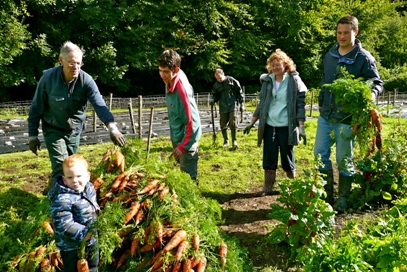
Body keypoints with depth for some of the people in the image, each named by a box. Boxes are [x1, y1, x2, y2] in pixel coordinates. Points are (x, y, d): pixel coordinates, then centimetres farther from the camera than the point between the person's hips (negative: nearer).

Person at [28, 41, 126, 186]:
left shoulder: (86, 80, -18)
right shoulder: (48, 78, -20)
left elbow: (99, 104, -31)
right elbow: (36, 109, -10)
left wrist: (112, 127, -46)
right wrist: (33, 135, -8)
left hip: (75, 130, 3)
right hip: (54, 130, -3)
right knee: (61, 170, -10)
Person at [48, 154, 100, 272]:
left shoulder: (89, 188, -6)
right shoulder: (62, 199, -31)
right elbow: (64, 225, -33)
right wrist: (83, 233, -33)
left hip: (91, 239, 7)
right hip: (72, 245, -7)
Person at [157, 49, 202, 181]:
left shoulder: (182, 89, -30)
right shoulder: (170, 79, -4)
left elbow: (192, 121, -27)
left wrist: (183, 146, -22)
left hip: (186, 138, -9)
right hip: (176, 135, 9)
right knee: (182, 170, 23)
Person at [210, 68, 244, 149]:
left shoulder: (231, 80, -3)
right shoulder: (216, 85, 7)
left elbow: (239, 92, 2)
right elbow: (216, 95, 16)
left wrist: (241, 103, 1)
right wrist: (213, 100, -7)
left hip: (232, 106, -3)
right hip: (223, 107, 3)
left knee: (233, 123, -9)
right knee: (223, 125, 6)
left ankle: (234, 141, 5)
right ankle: (226, 141, 24)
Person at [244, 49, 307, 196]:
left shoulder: (294, 80, -5)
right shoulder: (267, 81, 7)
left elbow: (300, 105, -7)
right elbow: (261, 104, 12)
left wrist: (301, 127, -13)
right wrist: (252, 122, 9)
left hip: (286, 127, -4)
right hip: (269, 126, 4)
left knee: (287, 158, 6)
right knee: (269, 158, 6)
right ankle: (268, 188, 15)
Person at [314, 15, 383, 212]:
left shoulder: (364, 58, -9)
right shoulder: (330, 54, 8)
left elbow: (378, 82, -5)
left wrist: (373, 93, -27)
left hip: (346, 119, -5)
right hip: (325, 116, 6)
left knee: (344, 160, 5)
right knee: (320, 156, 8)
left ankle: (342, 201, 20)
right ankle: (327, 196, 25)